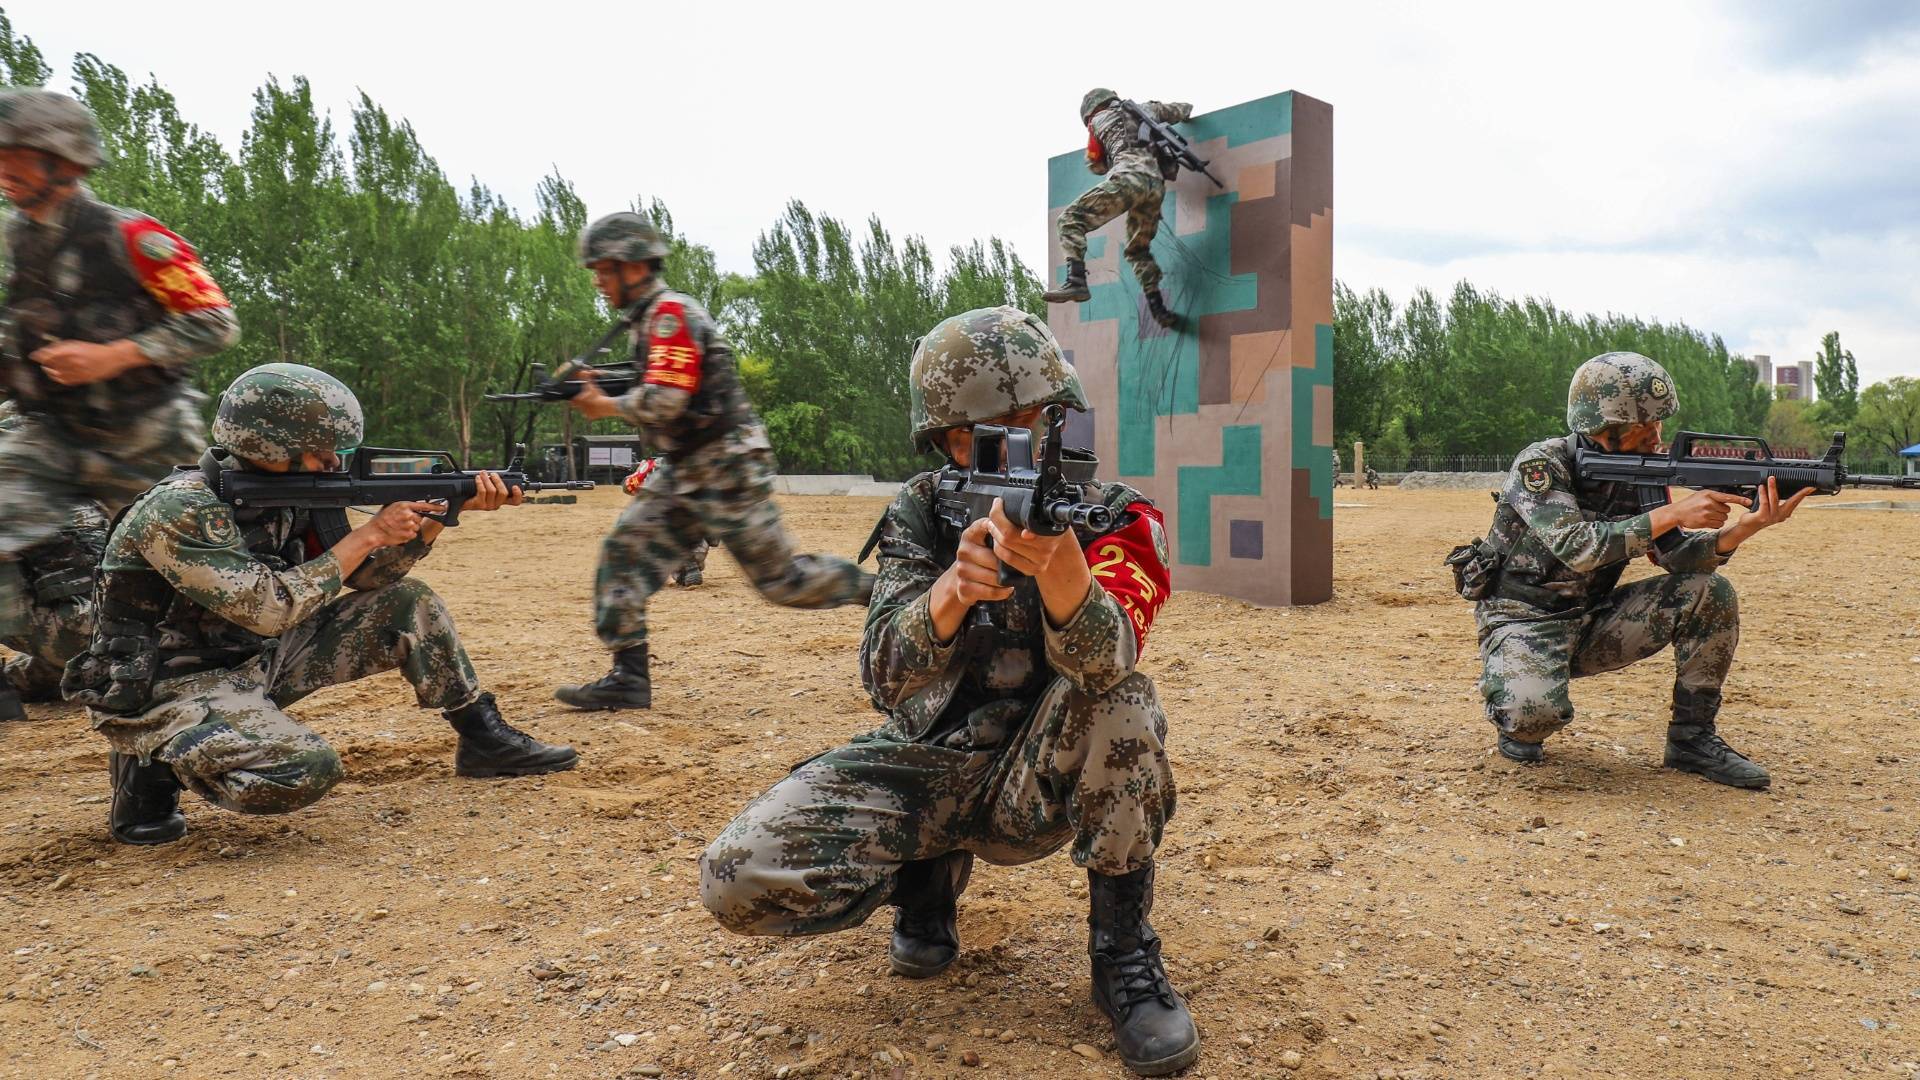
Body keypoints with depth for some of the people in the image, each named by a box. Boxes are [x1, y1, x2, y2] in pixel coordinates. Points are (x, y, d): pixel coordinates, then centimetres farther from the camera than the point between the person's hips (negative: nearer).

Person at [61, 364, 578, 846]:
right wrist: (369, 534, -23)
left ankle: (484, 739, 6)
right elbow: (270, 608, -29)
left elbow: (367, 577, 2)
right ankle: (153, 763, -5)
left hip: (252, 661, 8)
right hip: (163, 689, -8)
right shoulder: (180, 511, -25)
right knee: (306, 770, -33)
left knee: (406, 604, -2)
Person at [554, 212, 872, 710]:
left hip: (726, 469, -9)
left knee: (781, 579, -2)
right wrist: (597, 388, 6)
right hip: (684, 472, 10)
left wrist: (604, 406, -8)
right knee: (625, 552, 1)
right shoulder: (649, 319, 16)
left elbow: (662, 401, -24)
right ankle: (628, 679, 4)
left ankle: (879, 589, 16)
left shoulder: (671, 313, -15)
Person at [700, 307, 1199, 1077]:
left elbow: (1103, 659, -32)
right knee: (738, 880, -19)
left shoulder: (1116, 519, -11)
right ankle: (930, 872, 10)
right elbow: (886, 679, -21)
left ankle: (1122, 952, -14)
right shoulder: (920, 513, -7)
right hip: (923, 765, 2)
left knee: (1121, 695, -33)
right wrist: (951, 590, -42)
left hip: (1042, 780, -1)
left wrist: (1059, 568, -55)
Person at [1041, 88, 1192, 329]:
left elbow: (1095, 165, 31)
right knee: (1138, 250, 19)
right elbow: (1185, 109, 45)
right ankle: (1158, 309, 8)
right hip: (1156, 184, 5)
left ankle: (1076, 281, -28)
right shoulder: (1147, 109, 32)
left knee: (1071, 218, -6)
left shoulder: (1099, 119, 22)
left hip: (1129, 178, -5)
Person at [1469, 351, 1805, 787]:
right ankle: (1518, 723, 5)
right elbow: (1577, 547, -33)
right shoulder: (1541, 464, -19)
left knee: (1711, 593, -10)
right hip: (1523, 621, -6)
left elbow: (1678, 557, -8)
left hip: (1593, 622, 6)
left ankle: (1693, 738, 1)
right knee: (1537, 709, -36)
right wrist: (1672, 513, -35)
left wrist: (1744, 528, -26)